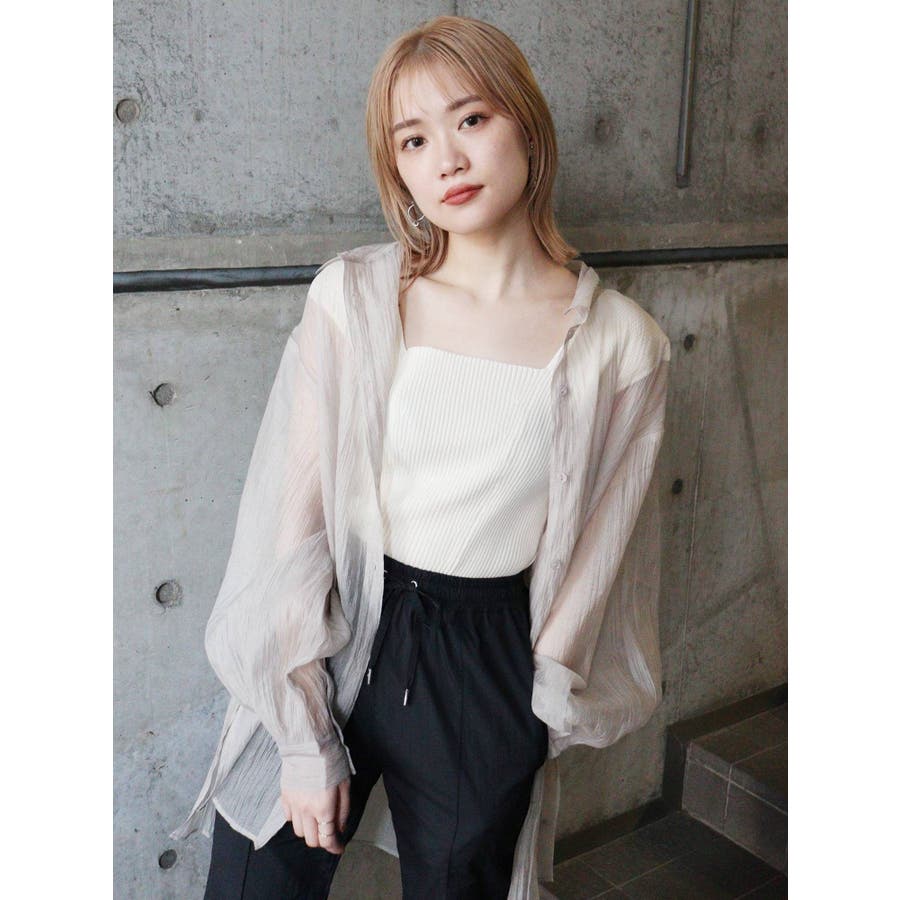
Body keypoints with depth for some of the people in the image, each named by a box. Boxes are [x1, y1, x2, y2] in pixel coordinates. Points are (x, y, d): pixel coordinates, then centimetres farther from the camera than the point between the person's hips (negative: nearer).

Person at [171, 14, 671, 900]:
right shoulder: (351, 297, -8)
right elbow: (295, 522, -8)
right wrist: (308, 738, -7)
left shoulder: (621, 344, -8)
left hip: (487, 669, 1)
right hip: (331, 643, 0)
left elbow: (589, 564, 0)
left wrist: (532, 721, 8)